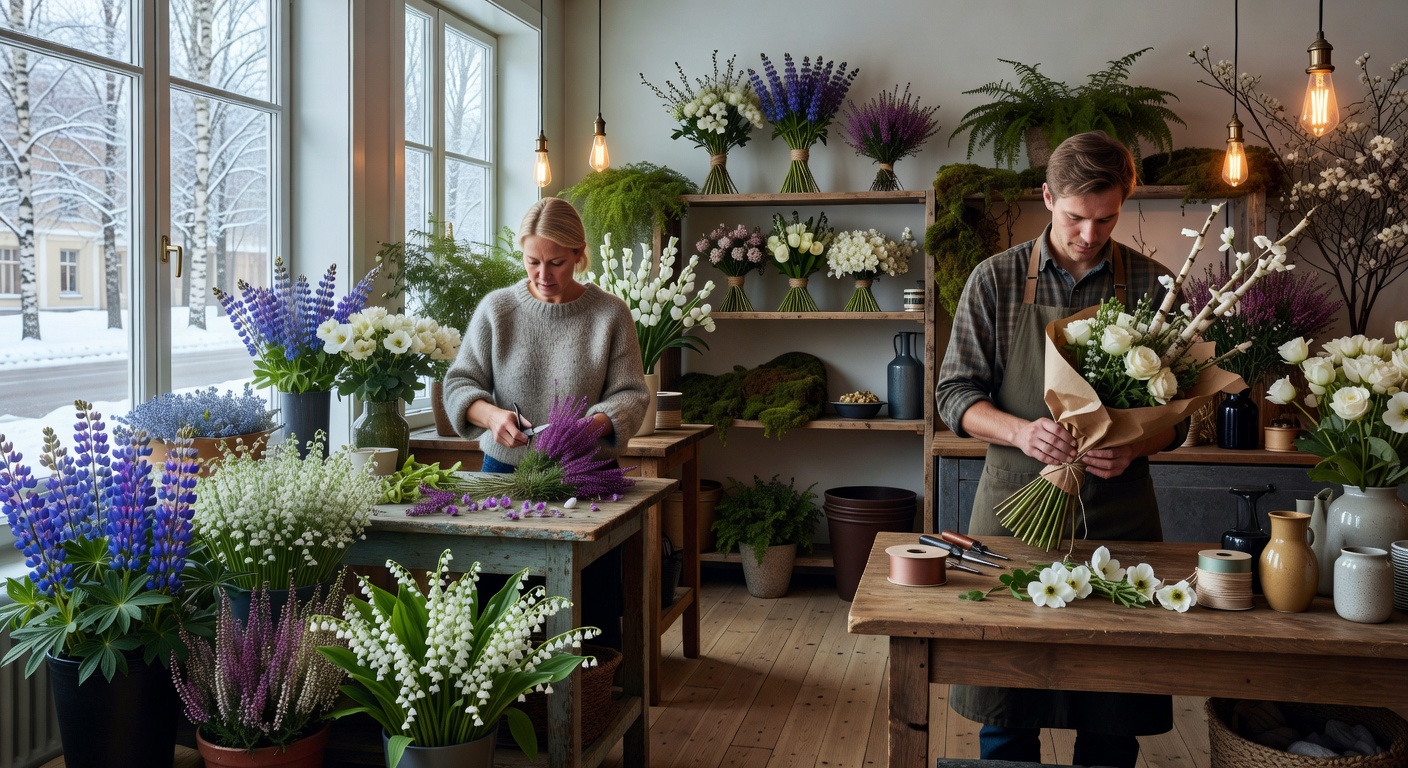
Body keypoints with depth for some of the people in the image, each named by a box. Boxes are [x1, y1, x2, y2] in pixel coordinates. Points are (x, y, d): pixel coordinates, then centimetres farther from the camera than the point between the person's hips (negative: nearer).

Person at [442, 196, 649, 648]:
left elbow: (631, 394, -2)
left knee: (594, 609, -1)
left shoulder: (610, 314, 0)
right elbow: (459, 383, 3)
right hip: (506, 470, 1)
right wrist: (492, 415, -19)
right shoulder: (496, 309, 3)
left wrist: (592, 425, -23)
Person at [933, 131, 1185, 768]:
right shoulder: (996, 280, 0)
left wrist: (1133, 447, -16)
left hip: (1116, 507, 1)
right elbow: (955, 393, 0)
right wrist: (1022, 431, -19)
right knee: (1004, 707, 8)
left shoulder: (1151, 285, 2)